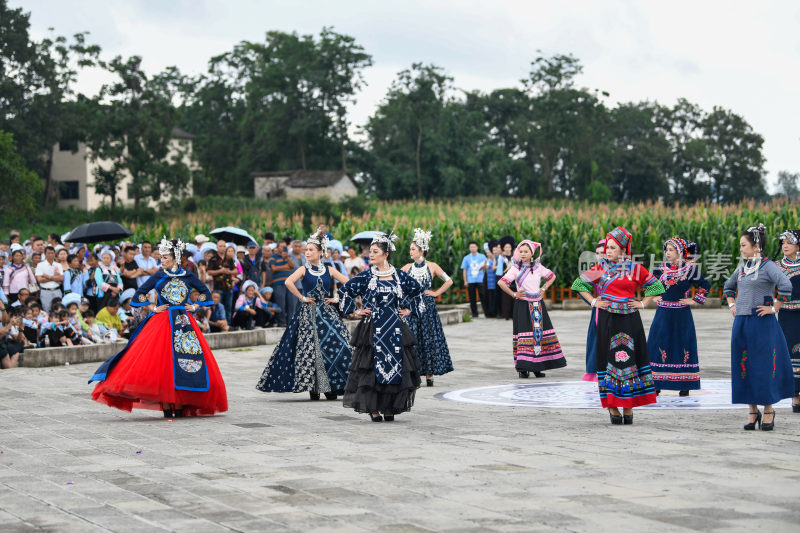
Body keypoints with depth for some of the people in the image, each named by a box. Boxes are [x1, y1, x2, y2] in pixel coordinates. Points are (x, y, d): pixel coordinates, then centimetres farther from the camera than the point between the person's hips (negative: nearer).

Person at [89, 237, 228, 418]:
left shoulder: (188, 276, 7)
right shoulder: (158, 277, 3)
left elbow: (206, 293, 20)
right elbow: (138, 296, 5)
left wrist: (195, 306, 8)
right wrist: (154, 308, -2)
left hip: (185, 323, 2)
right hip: (162, 322, -2)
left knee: (184, 365, -3)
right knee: (164, 363, -10)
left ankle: (180, 407, 4)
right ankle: (166, 409, -9)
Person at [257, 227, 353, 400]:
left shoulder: (329, 270, 8)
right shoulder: (304, 269, 0)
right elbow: (289, 282, -18)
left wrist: (337, 299, 0)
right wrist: (302, 298, -14)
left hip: (327, 312, 2)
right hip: (308, 314, -2)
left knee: (335, 345, -7)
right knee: (310, 348, -6)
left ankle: (331, 386, -2)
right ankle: (313, 387, 0)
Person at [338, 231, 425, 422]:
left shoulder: (399, 275, 4)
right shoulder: (366, 276, -1)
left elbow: (417, 289, 20)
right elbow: (345, 290, 7)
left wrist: (408, 308, 14)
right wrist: (355, 311, 5)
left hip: (395, 329, 2)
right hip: (373, 329, -2)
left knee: (396, 366, 1)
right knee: (372, 367, -5)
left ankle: (390, 408, 11)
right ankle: (373, 408, 1)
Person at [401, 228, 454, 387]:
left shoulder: (432, 266, 0)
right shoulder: (408, 267, 6)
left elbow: (449, 281, 5)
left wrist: (436, 293, 0)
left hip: (428, 307, -2)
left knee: (428, 340, 0)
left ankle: (429, 375, 6)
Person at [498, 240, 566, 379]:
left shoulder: (538, 267, 8)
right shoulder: (516, 268, -3)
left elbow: (552, 276, 23)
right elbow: (501, 282, -11)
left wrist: (543, 289, 12)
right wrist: (513, 294, -9)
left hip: (538, 305, 4)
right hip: (523, 305, -4)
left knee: (539, 332, 2)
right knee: (524, 335, -10)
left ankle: (537, 367, 9)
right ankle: (523, 368, -10)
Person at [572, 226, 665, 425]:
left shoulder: (636, 269, 4)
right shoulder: (601, 268, 3)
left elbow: (655, 285, 15)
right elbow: (579, 284, 11)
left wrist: (643, 303, 5)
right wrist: (593, 302, 2)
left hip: (630, 320, 0)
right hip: (607, 320, 0)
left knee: (629, 358, 1)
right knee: (609, 358, -2)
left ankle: (628, 407, 8)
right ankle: (612, 406, 3)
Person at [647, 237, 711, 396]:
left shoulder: (690, 268, -3)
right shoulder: (662, 268, 7)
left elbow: (705, 286, 1)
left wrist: (694, 300, -4)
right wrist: (653, 297, 12)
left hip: (681, 315, -3)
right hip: (663, 314, 3)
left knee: (683, 346, 0)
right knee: (658, 346, -1)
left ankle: (684, 386, 7)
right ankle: (656, 385, 5)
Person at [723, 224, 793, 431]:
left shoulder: (767, 266, -9)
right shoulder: (742, 268, 13)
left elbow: (786, 286, -25)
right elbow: (728, 287, 31)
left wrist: (774, 308, -18)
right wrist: (732, 305, 18)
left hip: (761, 323, -7)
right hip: (741, 323, 7)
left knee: (763, 367, -3)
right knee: (743, 367, 6)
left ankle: (768, 411, 7)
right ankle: (753, 412, 14)